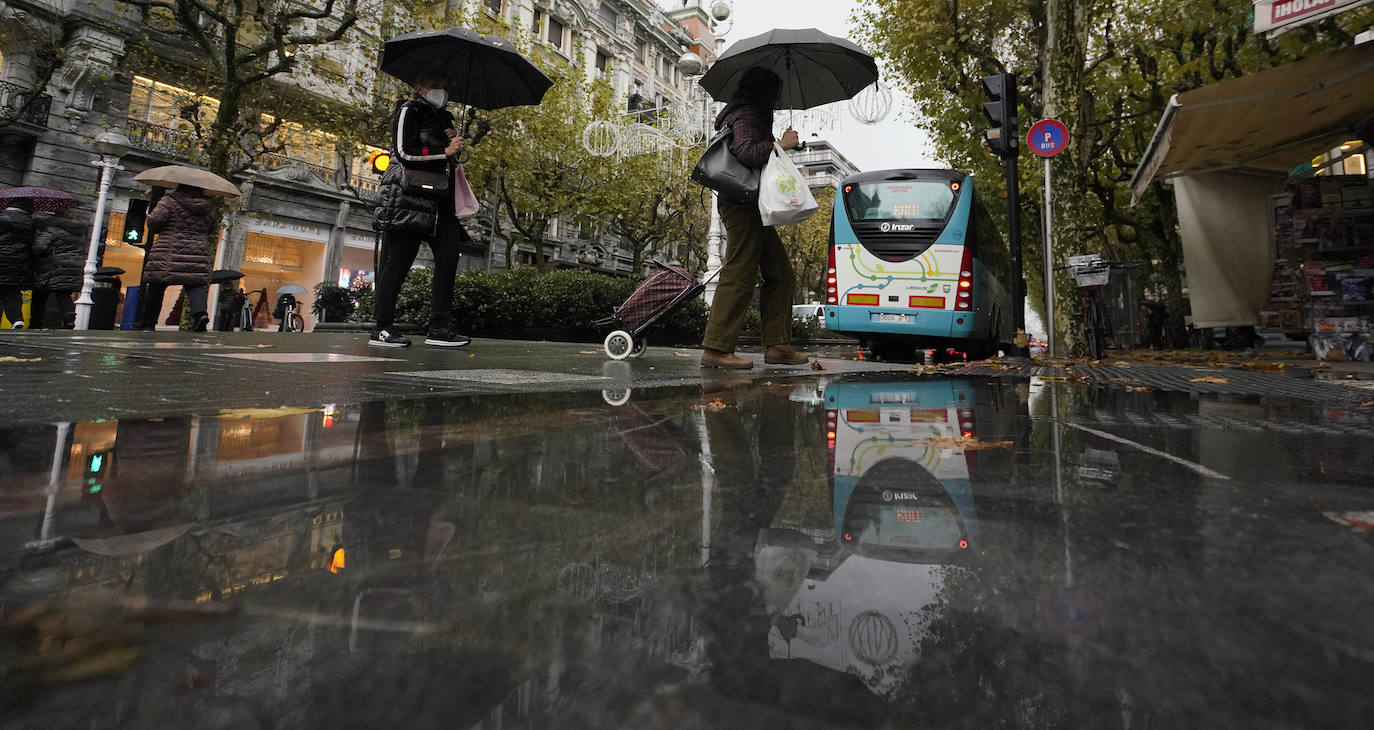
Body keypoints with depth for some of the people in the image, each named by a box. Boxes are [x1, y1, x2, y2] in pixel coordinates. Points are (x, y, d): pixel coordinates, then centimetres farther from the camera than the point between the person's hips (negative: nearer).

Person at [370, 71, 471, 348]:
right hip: (409, 197, -7)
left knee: (449, 255, -7)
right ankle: (382, 328, -1)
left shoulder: (443, 118, 26)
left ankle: (440, 328, -7)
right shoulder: (409, 111, 4)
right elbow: (404, 153, -9)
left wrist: (456, 144, 9)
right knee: (398, 260, -7)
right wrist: (445, 152, -11)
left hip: (440, 199, 7)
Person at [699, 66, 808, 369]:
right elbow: (746, 153, -25)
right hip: (743, 207, -11)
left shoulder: (751, 114, 26)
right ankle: (716, 348, -10)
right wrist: (781, 144, -16)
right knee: (739, 276, -13)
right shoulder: (746, 115, -7)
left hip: (752, 209, 11)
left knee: (780, 274, 8)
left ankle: (777, 346, 9)